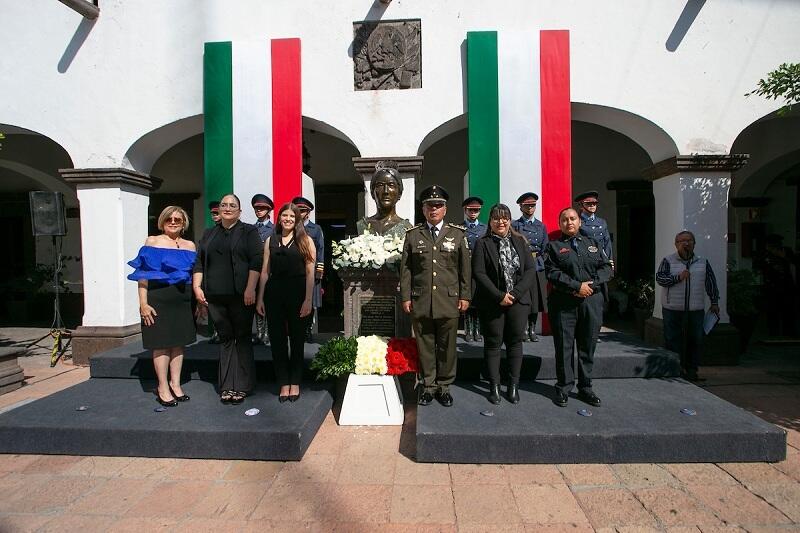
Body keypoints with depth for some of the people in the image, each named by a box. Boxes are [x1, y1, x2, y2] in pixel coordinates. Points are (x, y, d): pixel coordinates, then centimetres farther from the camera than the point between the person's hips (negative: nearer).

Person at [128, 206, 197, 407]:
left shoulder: (190, 245, 11)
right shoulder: (152, 242, 1)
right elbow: (142, 275, -5)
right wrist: (143, 303, -13)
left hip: (183, 301, 4)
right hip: (159, 300, -4)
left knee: (178, 342, 9)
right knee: (161, 343, 1)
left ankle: (175, 384, 21)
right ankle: (163, 388, 12)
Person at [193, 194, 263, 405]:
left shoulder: (249, 231, 3)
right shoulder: (209, 234, 17)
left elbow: (256, 261, -6)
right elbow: (199, 262, 14)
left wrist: (250, 289, -15)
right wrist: (197, 286, 2)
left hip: (241, 296, -4)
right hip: (215, 296, 4)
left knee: (242, 338, 2)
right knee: (225, 338, 8)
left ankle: (242, 386, 8)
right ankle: (227, 386, 14)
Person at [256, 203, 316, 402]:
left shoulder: (306, 240, 1)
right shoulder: (270, 240, 10)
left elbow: (310, 273, -4)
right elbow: (265, 271, 8)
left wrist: (308, 299, -11)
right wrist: (260, 298, 3)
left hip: (297, 294, -2)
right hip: (274, 293, 3)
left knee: (297, 339, 8)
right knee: (277, 339, 7)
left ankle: (295, 383, 22)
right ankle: (283, 383, 20)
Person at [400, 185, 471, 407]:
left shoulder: (457, 234, 7)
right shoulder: (412, 235, 7)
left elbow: (465, 268, 6)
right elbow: (405, 269, 6)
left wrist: (465, 296, 1)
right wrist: (405, 297, 1)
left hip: (449, 301, 0)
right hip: (420, 302, 0)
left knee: (447, 346, 8)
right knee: (425, 345, 8)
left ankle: (444, 386, 24)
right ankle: (428, 385, 23)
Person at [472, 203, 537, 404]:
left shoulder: (520, 242, 8)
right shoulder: (482, 244, 0)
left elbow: (530, 269, 1)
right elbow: (478, 273, -8)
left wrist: (514, 293, -11)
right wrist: (499, 296, -15)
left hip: (518, 301, 2)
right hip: (492, 303, -2)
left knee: (515, 342, 7)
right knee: (493, 343, 5)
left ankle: (513, 386, 18)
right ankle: (494, 386, 16)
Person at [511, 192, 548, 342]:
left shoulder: (541, 225, 16)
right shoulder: (515, 225, 4)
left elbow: (545, 248, 12)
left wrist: (534, 255, -1)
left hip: (538, 267, 3)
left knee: (536, 299, 4)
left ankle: (532, 329, 15)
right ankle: (524, 329, 6)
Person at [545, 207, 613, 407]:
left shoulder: (593, 244, 16)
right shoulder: (554, 246, 5)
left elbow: (607, 268, 6)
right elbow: (553, 273, -8)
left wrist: (590, 285, -10)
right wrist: (577, 286, -16)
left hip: (592, 302, 3)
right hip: (563, 303, -3)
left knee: (588, 347, 10)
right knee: (564, 347, 3)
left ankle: (585, 388, 23)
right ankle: (563, 388, 15)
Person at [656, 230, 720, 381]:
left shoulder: (703, 262, 11)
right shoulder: (668, 261, 2)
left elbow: (711, 283, 14)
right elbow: (659, 278, -9)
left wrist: (714, 302, 12)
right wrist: (678, 277, -21)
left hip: (696, 310, 3)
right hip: (672, 309, -2)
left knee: (695, 340, 5)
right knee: (672, 340, 1)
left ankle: (691, 370, 17)